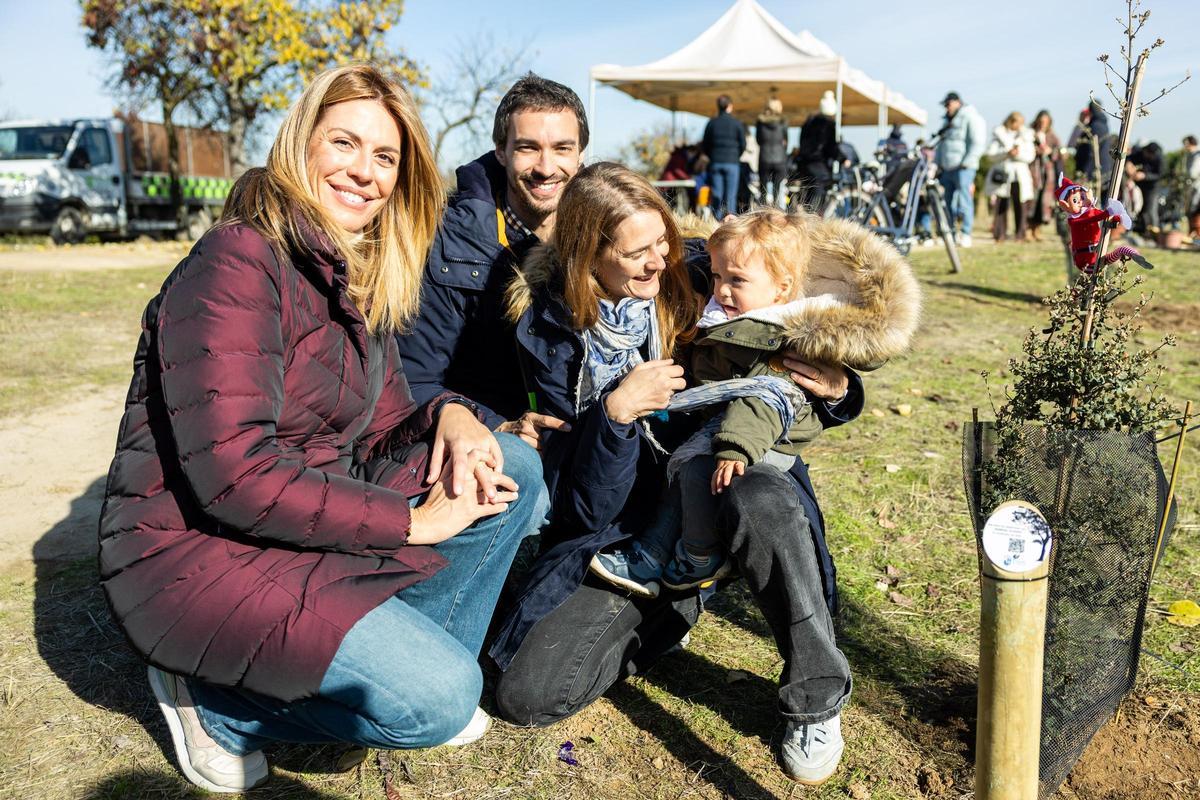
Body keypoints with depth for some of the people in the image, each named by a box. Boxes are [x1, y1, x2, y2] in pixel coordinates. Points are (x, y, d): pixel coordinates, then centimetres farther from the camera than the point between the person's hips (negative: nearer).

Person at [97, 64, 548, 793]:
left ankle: (418, 657, 5)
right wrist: (414, 520, -21)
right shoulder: (237, 265, -19)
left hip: (317, 528, 8)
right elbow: (232, 475, -28)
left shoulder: (362, 281, 7)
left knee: (515, 469, -1)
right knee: (437, 698, -21)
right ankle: (215, 699, 2)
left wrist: (448, 414, -15)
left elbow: (383, 437, 8)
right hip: (196, 551, -8)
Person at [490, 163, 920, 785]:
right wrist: (615, 413, -27)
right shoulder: (553, 335, -8)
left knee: (761, 500, -39)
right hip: (627, 529, 1)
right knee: (522, 694, -15)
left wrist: (836, 393, -15)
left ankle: (817, 699, -15)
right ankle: (668, 611, 9)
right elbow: (585, 510, -11)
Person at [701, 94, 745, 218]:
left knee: (717, 196, 4)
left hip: (715, 163, 2)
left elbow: (704, 146, 5)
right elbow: (743, 144, 0)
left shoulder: (712, 123, 4)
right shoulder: (736, 123, -1)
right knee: (731, 196, -1)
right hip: (732, 163, -2)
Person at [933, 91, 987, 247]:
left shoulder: (971, 118, -2)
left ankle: (966, 235, -12)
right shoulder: (948, 122, 24)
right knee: (948, 203, 6)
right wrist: (937, 164, 18)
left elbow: (978, 143, -11)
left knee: (964, 200, -11)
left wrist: (966, 163, -18)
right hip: (947, 168, 8)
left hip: (963, 168, -8)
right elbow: (941, 145, 29)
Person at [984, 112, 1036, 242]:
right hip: (1001, 176, -1)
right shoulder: (998, 133, 9)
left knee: (1020, 206, -4)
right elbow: (991, 154, -1)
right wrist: (1007, 152, -15)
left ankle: (1020, 235, 2)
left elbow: (1030, 156, 5)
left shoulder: (1026, 135, 13)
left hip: (1020, 177, 1)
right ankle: (999, 235, -1)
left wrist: (1018, 154, -12)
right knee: (1000, 206, -5)